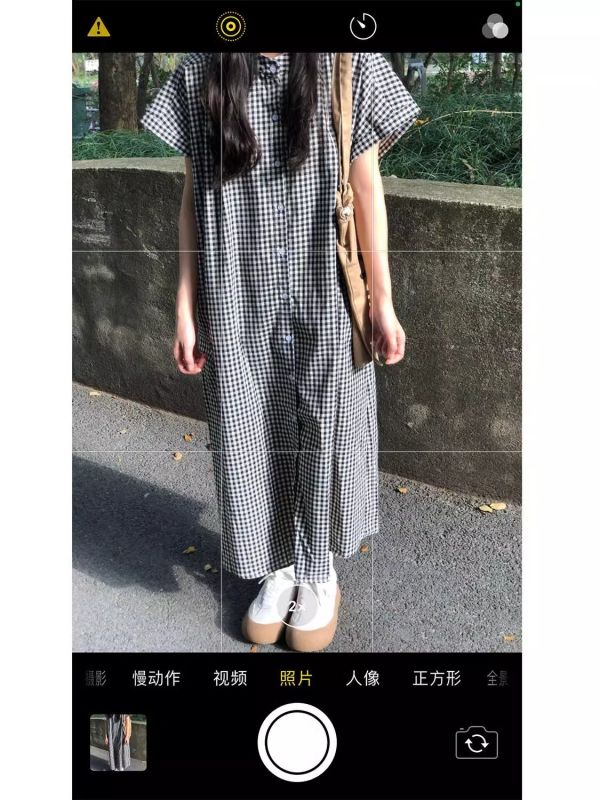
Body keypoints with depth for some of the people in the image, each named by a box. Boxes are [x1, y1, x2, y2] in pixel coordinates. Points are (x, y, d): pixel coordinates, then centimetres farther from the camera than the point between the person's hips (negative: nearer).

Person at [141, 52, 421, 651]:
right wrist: (186, 308, 2)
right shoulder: (199, 74, 4)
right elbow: (193, 198, 5)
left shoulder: (349, 65, -1)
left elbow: (367, 190, 0)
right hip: (238, 307, 2)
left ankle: (319, 572, 33)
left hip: (325, 303, -1)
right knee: (252, 439, 11)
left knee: (323, 437, 10)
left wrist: (382, 302, -1)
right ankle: (278, 566, 34)